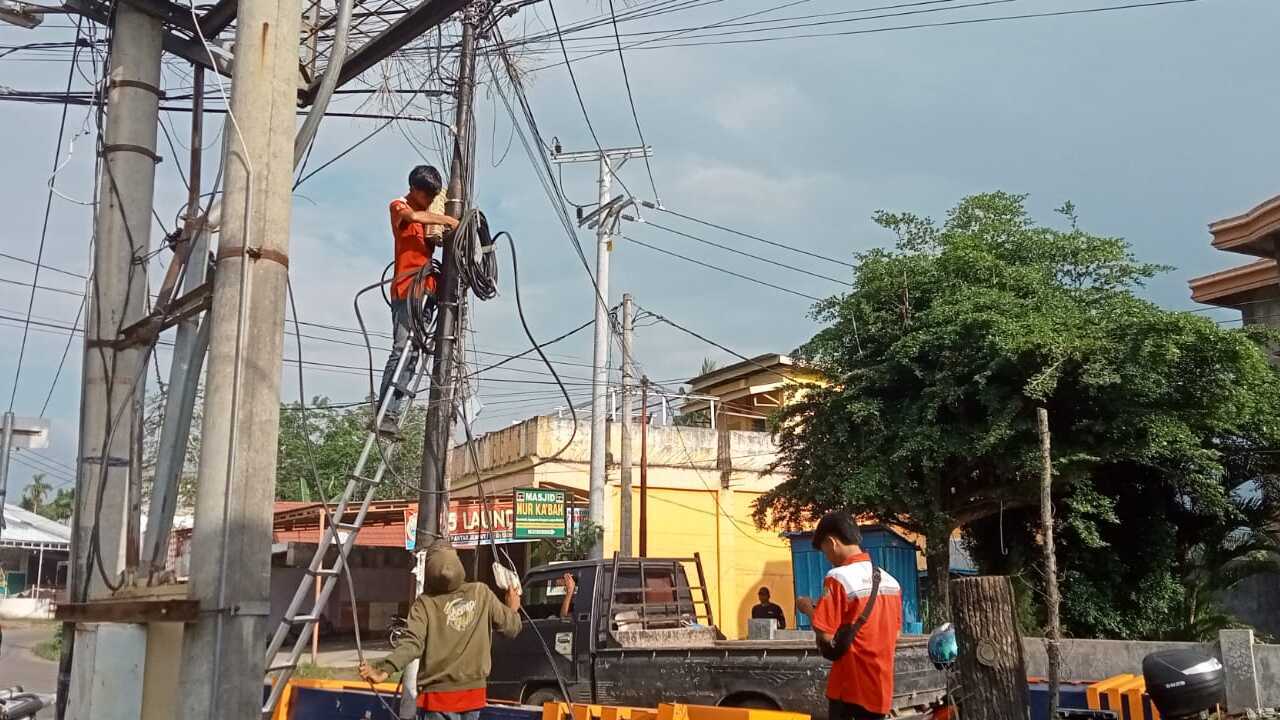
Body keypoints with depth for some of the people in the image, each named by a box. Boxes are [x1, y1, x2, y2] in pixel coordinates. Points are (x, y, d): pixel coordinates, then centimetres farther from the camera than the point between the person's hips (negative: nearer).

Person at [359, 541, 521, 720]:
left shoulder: (425, 603, -10)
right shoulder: (482, 593, -2)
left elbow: (412, 644, -23)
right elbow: (511, 627, 6)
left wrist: (384, 669, -32)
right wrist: (513, 609, 26)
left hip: (438, 695, -3)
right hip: (473, 693, 3)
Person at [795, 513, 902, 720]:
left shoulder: (838, 578, -15)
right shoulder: (891, 581, 6)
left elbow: (827, 637, -17)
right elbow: (894, 635, 13)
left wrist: (809, 609, -1)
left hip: (850, 687, -6)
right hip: (881, 687, 6)